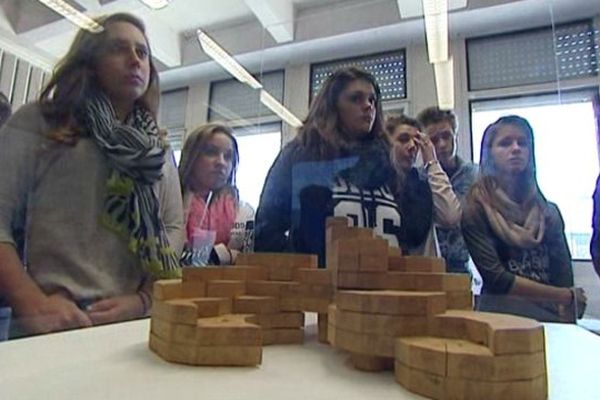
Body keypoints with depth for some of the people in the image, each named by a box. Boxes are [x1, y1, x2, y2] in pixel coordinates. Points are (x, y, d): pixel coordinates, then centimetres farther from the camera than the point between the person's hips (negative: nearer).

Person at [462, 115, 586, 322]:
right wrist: (567, 296, -4)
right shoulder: (476, 210, -4)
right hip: (500, 316, -3)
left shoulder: (548, 211, 10)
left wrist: (564, 317, -9)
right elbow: (496, 278, -10)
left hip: (550, 316, 3)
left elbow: (564, 277, 6)